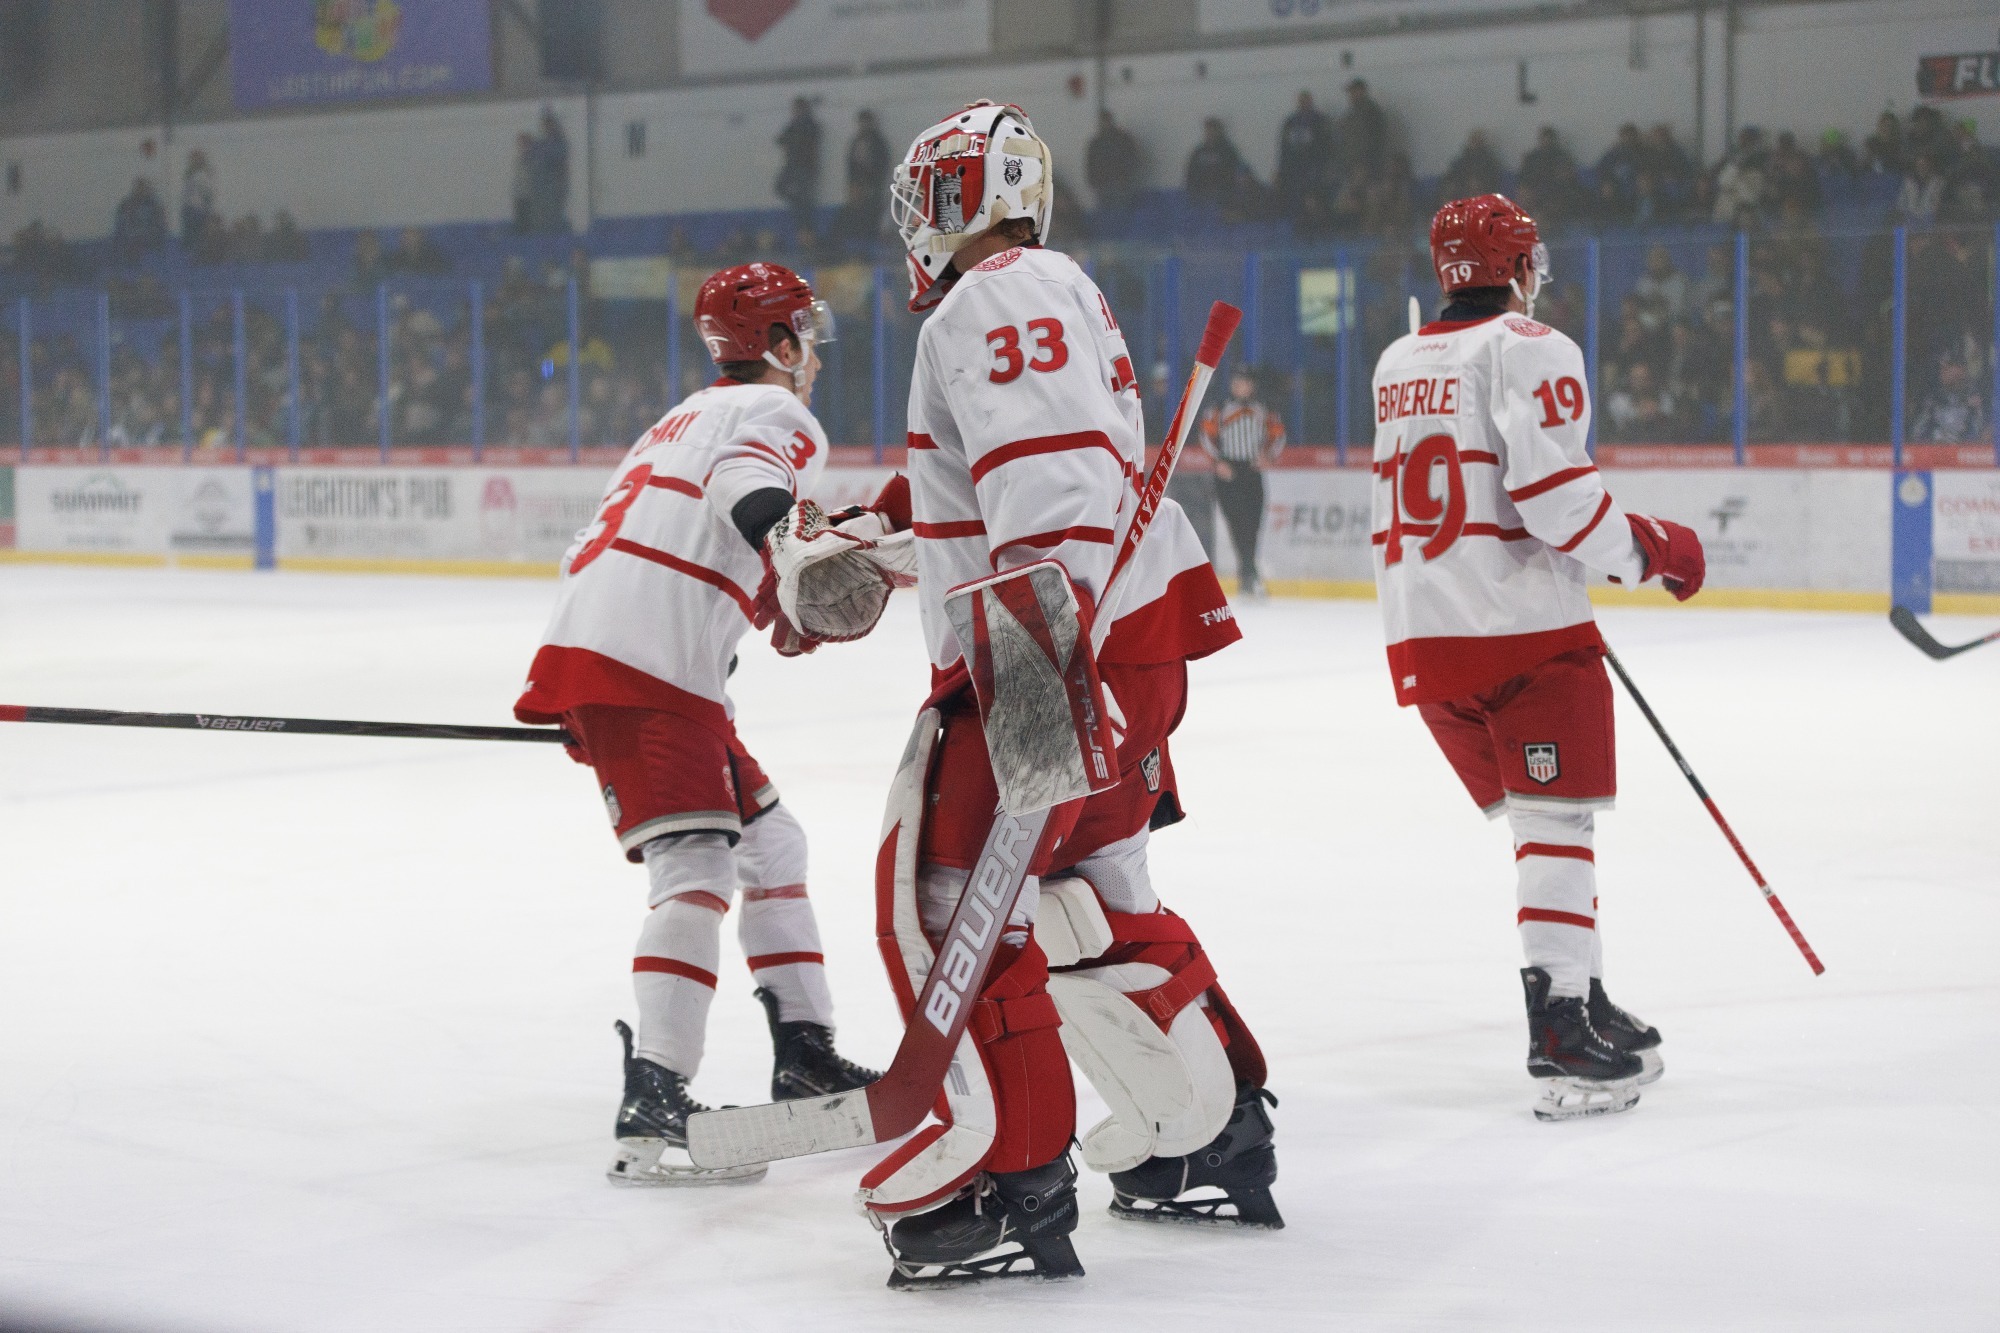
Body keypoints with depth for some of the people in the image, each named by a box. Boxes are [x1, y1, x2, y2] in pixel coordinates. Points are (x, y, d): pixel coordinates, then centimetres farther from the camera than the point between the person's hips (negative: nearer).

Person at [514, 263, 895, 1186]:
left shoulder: (691, 418, 32)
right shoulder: (779, 414, 3)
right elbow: (748, 488, -21)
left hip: (591, 643, 10)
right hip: (642, 665, -10)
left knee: (768, 842, 18)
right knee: (698, 871, -19)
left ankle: (804, 1061, 22)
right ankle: (653, 1111, -30)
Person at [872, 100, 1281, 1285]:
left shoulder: (999, 298, -12)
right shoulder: (1056, 294, 21)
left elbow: (1055, 474, -27)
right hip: (1132, 642, 11)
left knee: (949, 897, -10)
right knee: (1095, 899, 19)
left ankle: (1011, 1181, -11)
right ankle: (1214, 1141, 27)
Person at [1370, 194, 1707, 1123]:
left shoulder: (1396, 365, 17)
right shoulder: (1529, 349, -8)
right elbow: (1551, 489, -19)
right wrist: (1648, 551, -6)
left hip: (1420, 640, 8)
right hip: (1521, 627, -7)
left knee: (1531, 820, 16)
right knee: (1559, 821, -6)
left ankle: (1585, 1006, 18)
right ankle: (1561, 1029, -15)